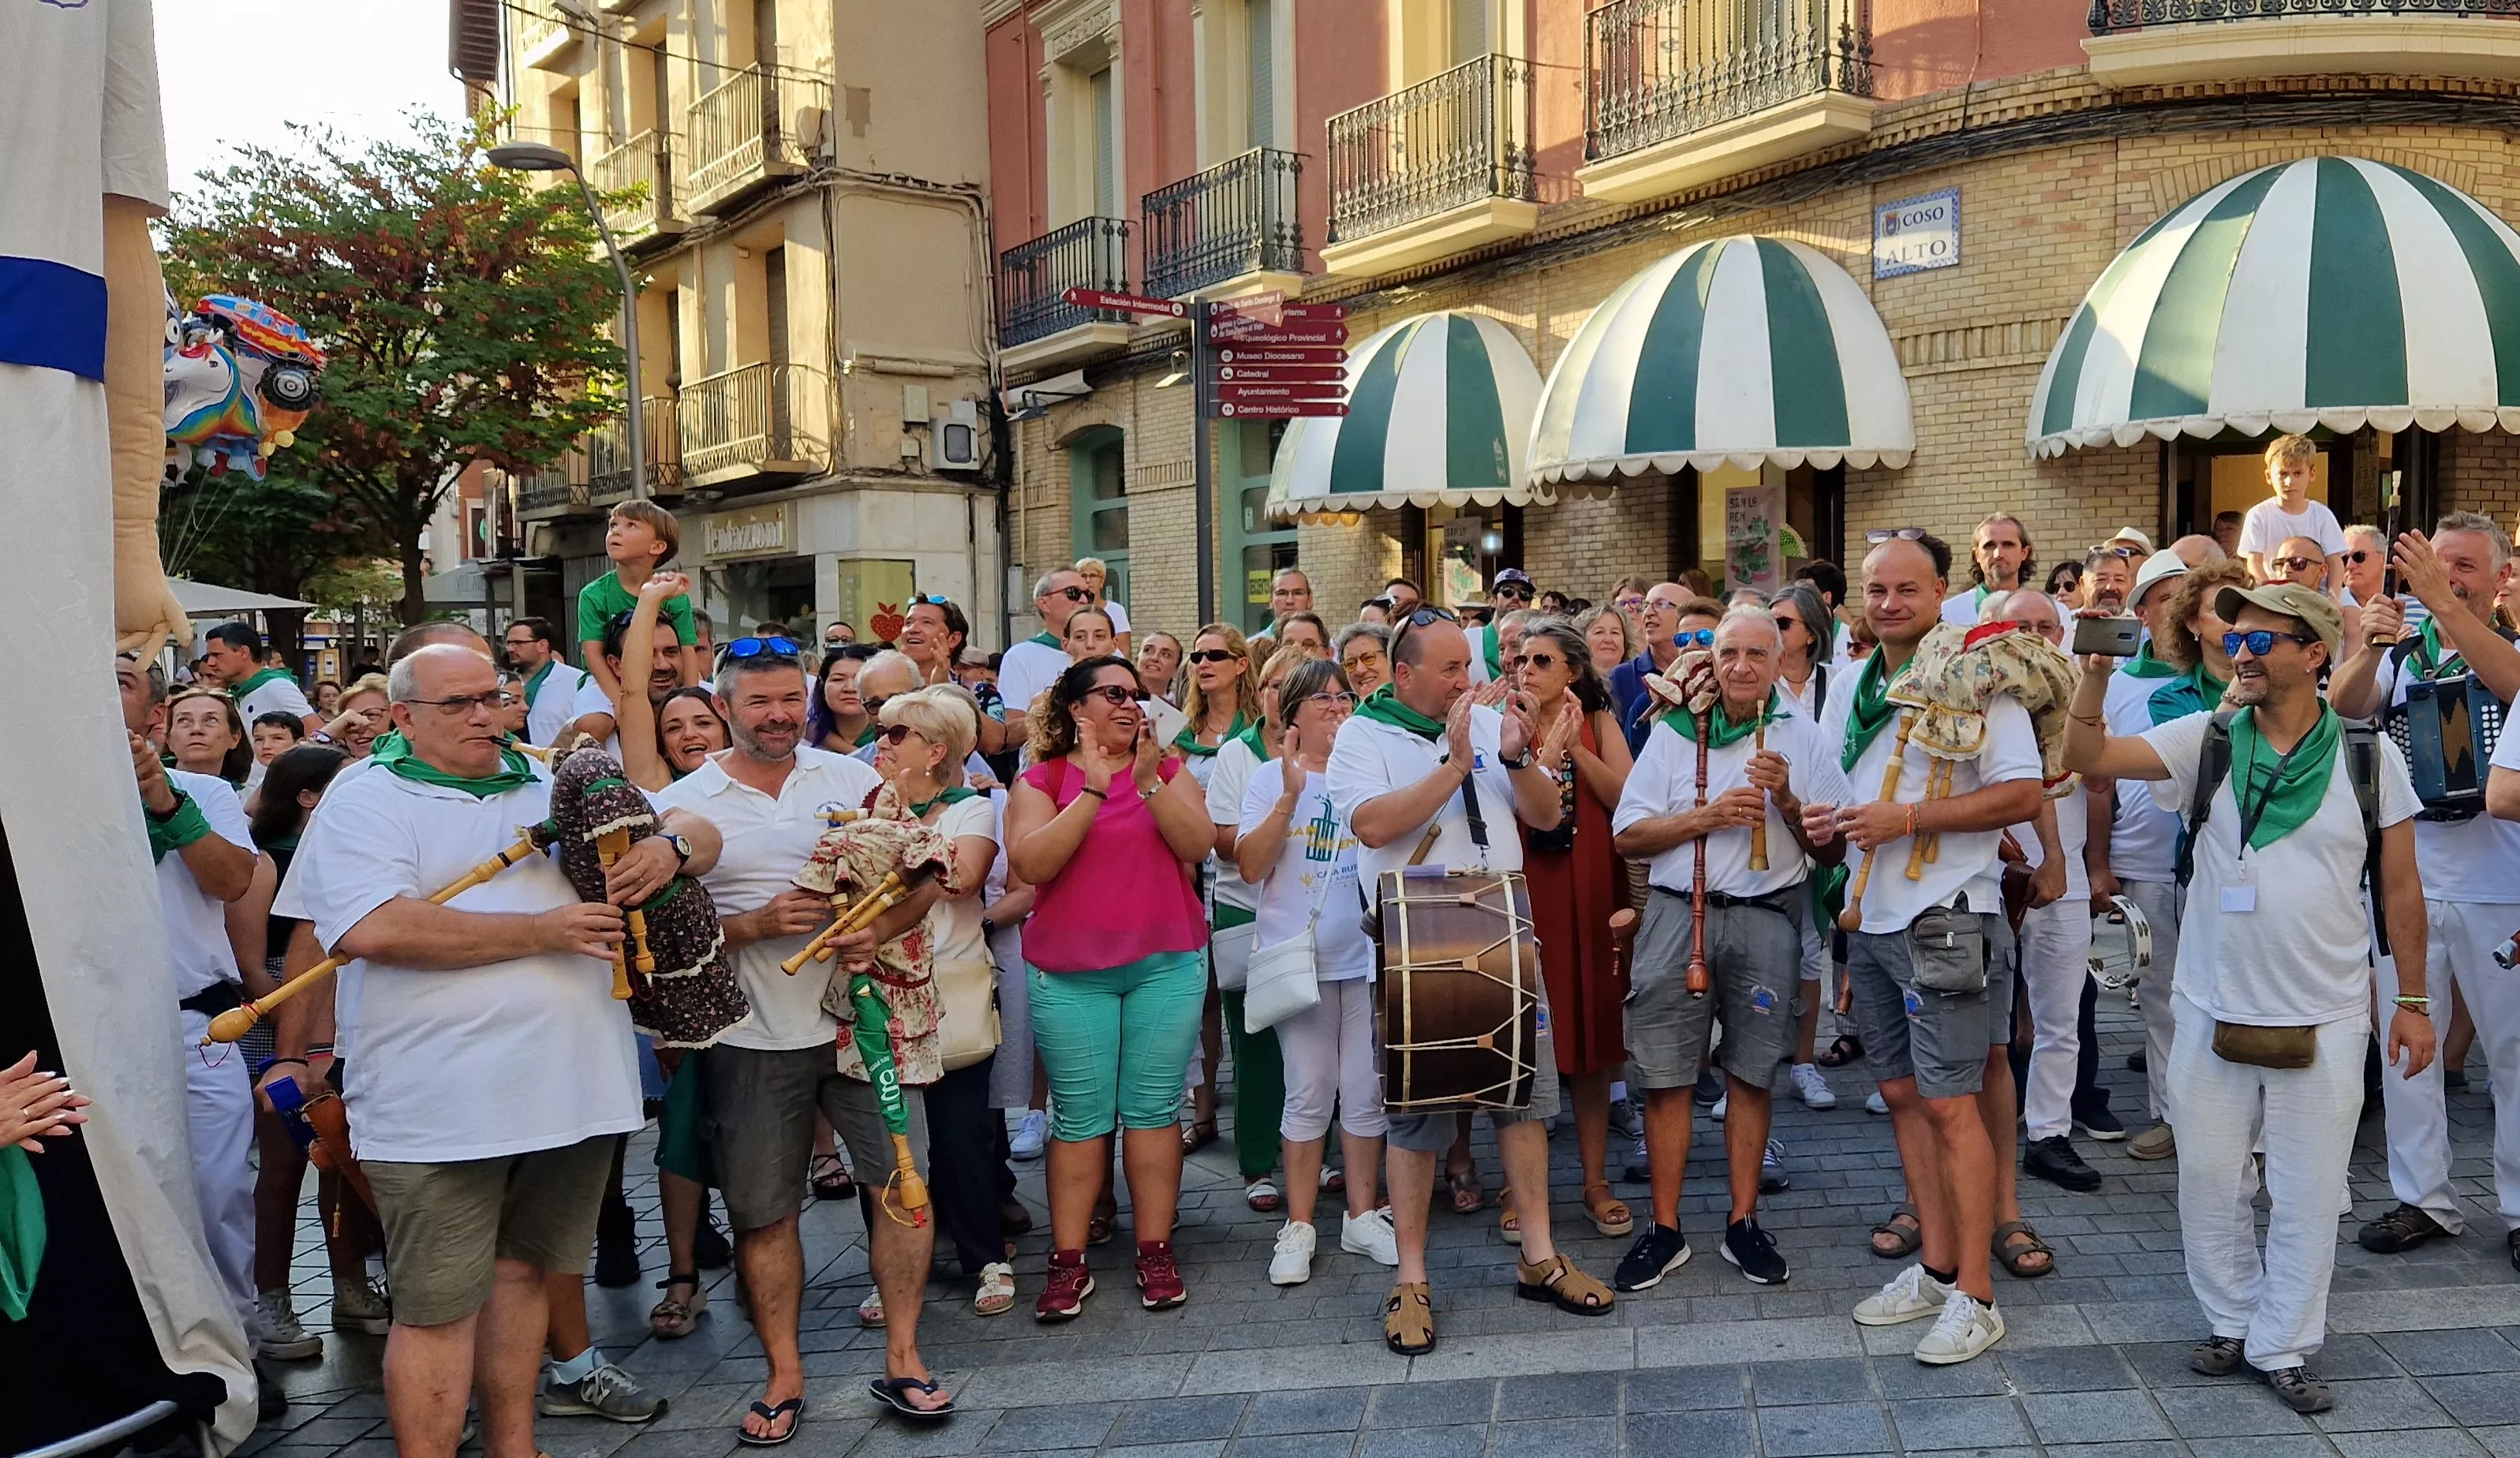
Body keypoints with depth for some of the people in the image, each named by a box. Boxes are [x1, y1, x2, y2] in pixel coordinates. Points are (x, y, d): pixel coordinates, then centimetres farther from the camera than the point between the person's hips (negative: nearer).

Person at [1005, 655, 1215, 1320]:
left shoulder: (1169, 771, 9)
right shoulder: (1041, 780, 3)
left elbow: (1198, 846, -6)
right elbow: (1031, 864, -12)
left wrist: (1149, 782, -17)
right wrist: (1094, 789, -16)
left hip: (1165, 963, 1)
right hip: (1069, 973, -1)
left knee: (1152, 1108, 3)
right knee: (1081, 1116, 1)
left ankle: (1156, 1253, 11)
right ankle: (1069, 1263, 9)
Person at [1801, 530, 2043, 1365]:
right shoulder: (1850, 690, 13)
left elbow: (2022, 795, -16)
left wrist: (1907, 818, -20)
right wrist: (1824, 821, 4)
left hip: (1947, 914, -7)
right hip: (1871, 918, 8)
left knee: (1950, 1102, -6)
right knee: (1903, 1093, 12)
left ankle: (1973, 1296, 3)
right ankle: (1935, 1267, 24)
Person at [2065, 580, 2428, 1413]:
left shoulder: (2368, 755, -3)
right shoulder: (2204, 740, -3)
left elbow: (2399, 886, 3)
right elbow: (2086, 758, -13)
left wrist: (2412, 1001, 4)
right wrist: (2097, 671, -26)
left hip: (2326, 1023, -1)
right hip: (2215, 1014, 1)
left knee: (2307, 1195, 8)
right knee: (2209, 1181, 11)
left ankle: (2284, 1346, 24)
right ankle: (2232, 1321, 31)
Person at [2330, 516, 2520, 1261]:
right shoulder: (2400, 653, 8)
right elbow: (2344, 705, -9)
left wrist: (2438, 597, -32)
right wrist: (2367, 648, -29)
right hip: (2403, 876, 3)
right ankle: (2423, 1199, 17)